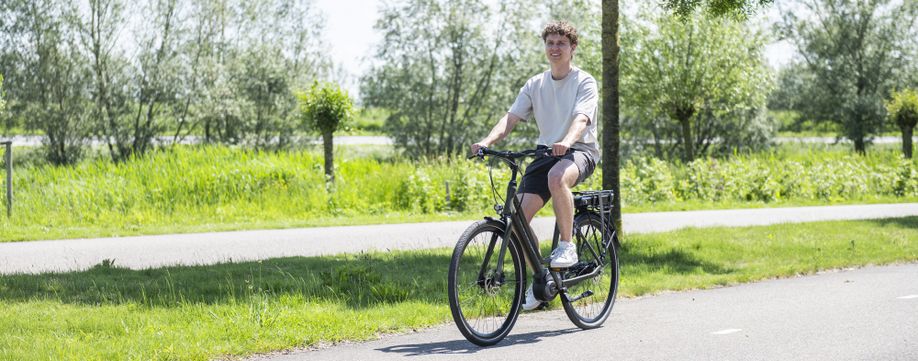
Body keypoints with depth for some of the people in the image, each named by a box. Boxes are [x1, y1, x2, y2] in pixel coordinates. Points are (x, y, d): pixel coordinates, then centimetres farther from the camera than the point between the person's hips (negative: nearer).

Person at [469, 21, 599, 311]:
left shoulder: (585, 82, -4)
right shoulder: (535, 85, 10)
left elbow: (581, 119, -22)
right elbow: (511, 117, 0)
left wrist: (566, 142, -44)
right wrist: (487, 141, -20)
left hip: (579, 150, -5)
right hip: (546, 152, 5)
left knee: (557, 177, -41)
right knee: (518, 215, -14)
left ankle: (567, 245, -24)